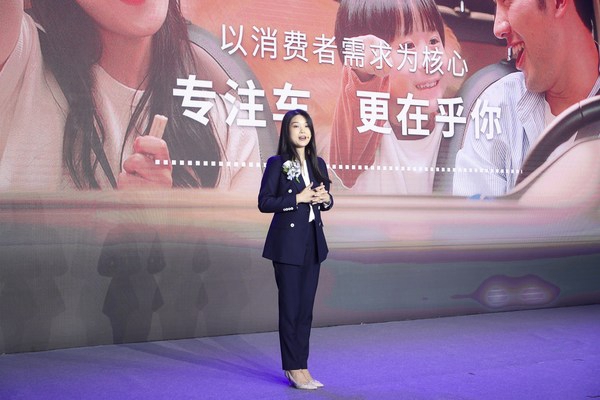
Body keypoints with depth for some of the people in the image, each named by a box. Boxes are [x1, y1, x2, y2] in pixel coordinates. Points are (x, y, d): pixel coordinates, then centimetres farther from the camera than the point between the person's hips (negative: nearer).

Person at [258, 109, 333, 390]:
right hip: (287, 242, -5)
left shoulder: (318, 163, 10)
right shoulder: (277, 163, -6)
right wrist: (298, 199, -17)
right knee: (290, 307, 0)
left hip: (313, 241, 5)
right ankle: (294, 369, 12)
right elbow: (264, 203, -11)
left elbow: (325, 202, 17)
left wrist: (325, 199, -6)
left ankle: (301, 367, 19)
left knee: (306, 307, 9)